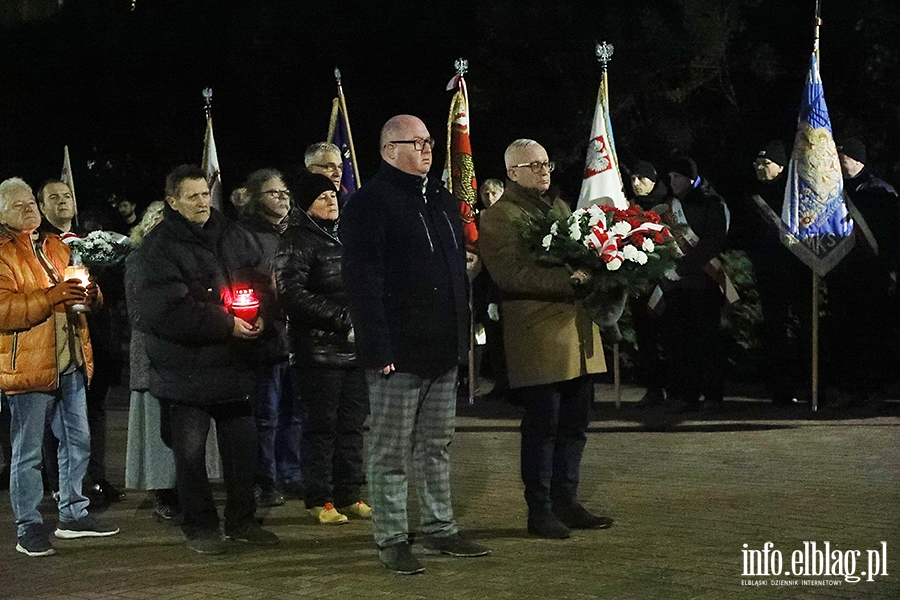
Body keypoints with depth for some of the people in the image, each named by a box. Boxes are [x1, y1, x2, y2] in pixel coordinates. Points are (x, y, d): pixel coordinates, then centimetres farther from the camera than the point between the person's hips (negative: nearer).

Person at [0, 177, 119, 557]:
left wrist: (89, 293, 2)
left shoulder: (56, 247, 16)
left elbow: (78, 292, 26)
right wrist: (51, 296, -26)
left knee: (77, 441, 15)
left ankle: (73, 514, 28)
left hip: (71, 361, 8)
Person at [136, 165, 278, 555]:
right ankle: (199, 526, 14)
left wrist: (259, 314, -5)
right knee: (191, 451, 2)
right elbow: (168, 310, -18)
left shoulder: (233, 236, 9)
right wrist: (225, 325, -18)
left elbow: (260, 281, 16)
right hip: (186, 366, -5)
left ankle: (241, 520, 24)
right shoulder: (161, 246, -9)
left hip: (234, 363, 5)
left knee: (241, 446, 11)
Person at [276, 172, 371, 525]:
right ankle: (320, 499, 6)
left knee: (352, 423, 8)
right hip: (319, 348, -7)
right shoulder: (297, 241, -6)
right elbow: (291, 293, -16)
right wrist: (339, 315, -18)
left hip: (355, 346, 7)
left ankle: (348, 494, 17)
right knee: (322, 424, -2)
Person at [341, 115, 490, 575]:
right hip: (399, 353, -8)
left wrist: (461, 337, 16)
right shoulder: (369, 204, -10)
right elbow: (362, 281, -16)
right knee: (392, 452, 1)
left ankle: (440, 528, 24)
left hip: (443, 349, 8)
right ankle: (391, 539, 9)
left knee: (437, 446, 15)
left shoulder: (442, 201, 16)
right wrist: (379, 348, -21)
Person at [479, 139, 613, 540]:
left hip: (577, 334, 8)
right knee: (541, 427, -2)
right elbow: (511, 274, -19)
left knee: (574, 424, 12)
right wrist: (566, 279, -24)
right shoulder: (499, 217, -7)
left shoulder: (559, 207, 20)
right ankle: (539, 510, 7)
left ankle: (565, 503, 22)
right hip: (538, 338, -8)